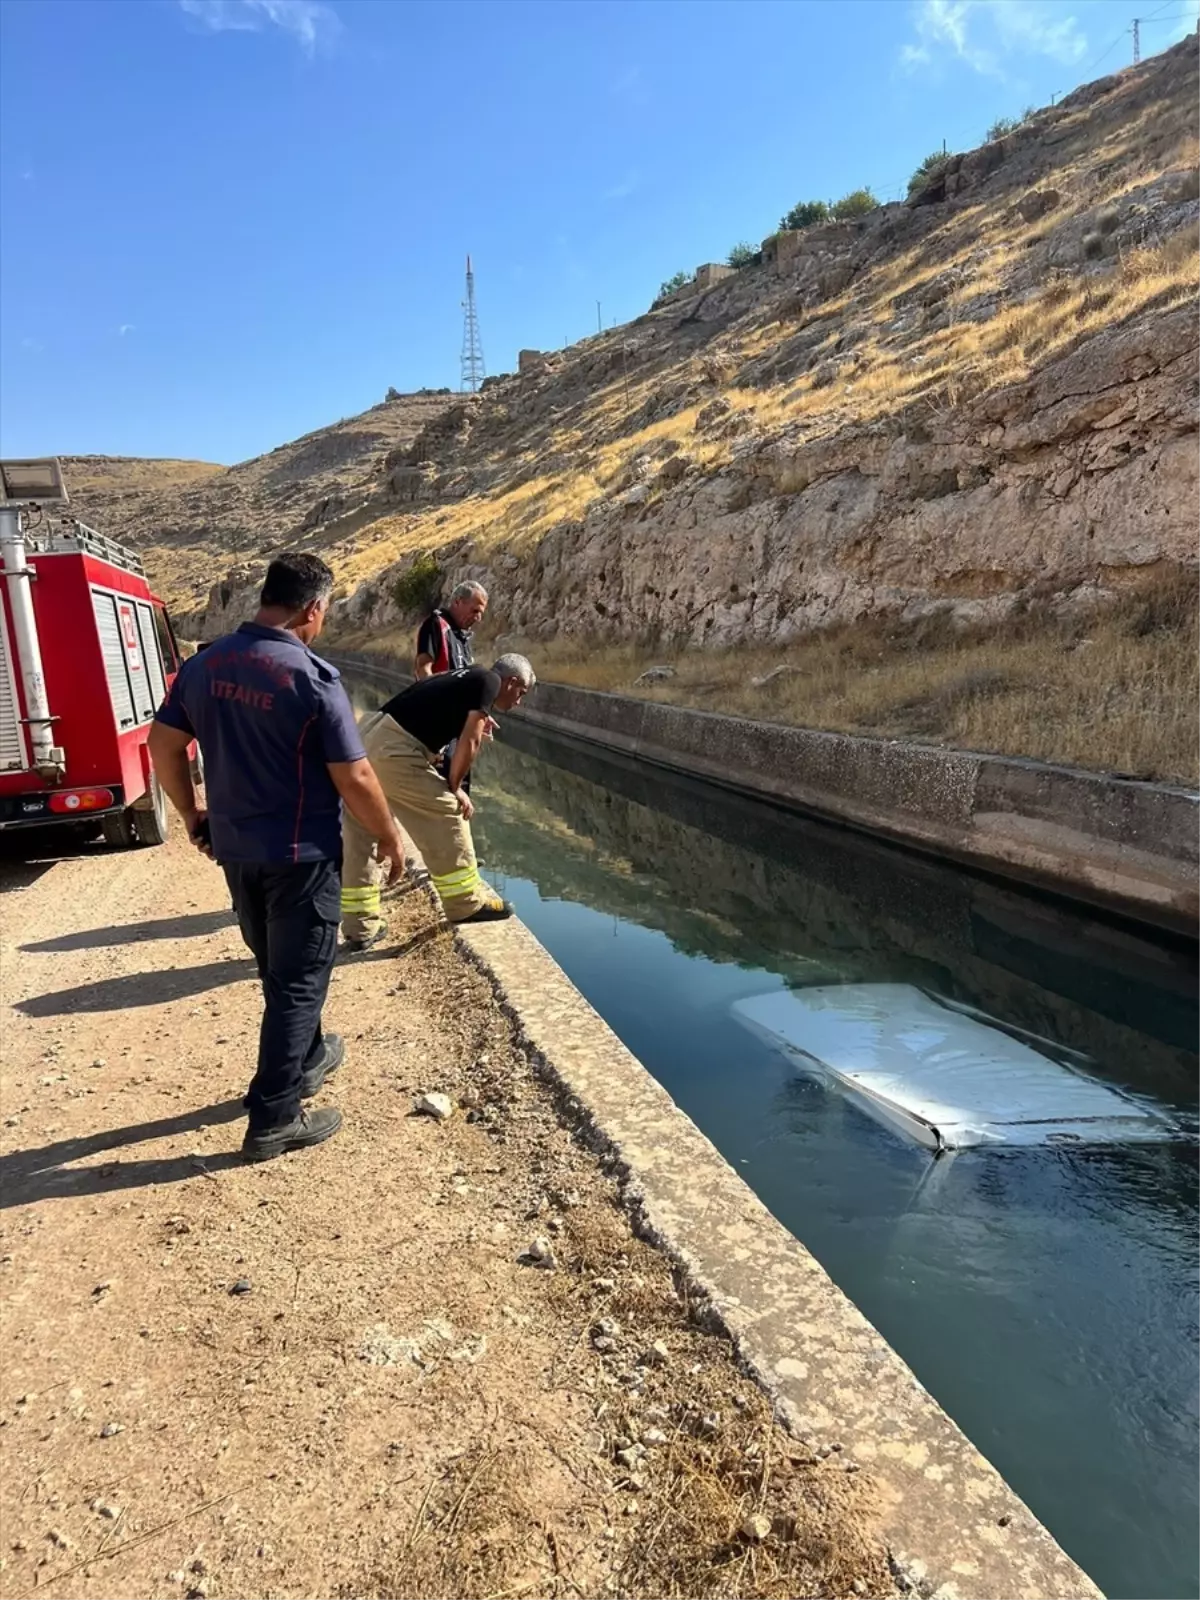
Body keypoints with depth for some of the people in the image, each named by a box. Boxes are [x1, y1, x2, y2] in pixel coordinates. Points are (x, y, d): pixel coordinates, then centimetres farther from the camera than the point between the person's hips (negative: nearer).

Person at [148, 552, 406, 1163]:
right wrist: (389, 836, -3)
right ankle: (273, 1120, 12)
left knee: (277, 969, 24)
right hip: (301, 854, -7)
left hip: (234, 848, 7)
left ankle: (306, 1057, 45)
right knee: (298, 980, 6)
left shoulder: (204, 665, 0)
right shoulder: (313, 677, -19)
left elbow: (163, 744, 7)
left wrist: (192, 814, 19)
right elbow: (354, 778, -18)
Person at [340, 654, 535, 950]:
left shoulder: (463, 677, 25)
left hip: (365, 740, 9)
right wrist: (454, 788, 6)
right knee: (447, 815, 6)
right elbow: (469, 742, -5)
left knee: (358, 841, 13)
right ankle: (467, 904, 20)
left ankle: (359, 928, 23)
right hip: (391, 752, -9)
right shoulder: (489, 681, 1)